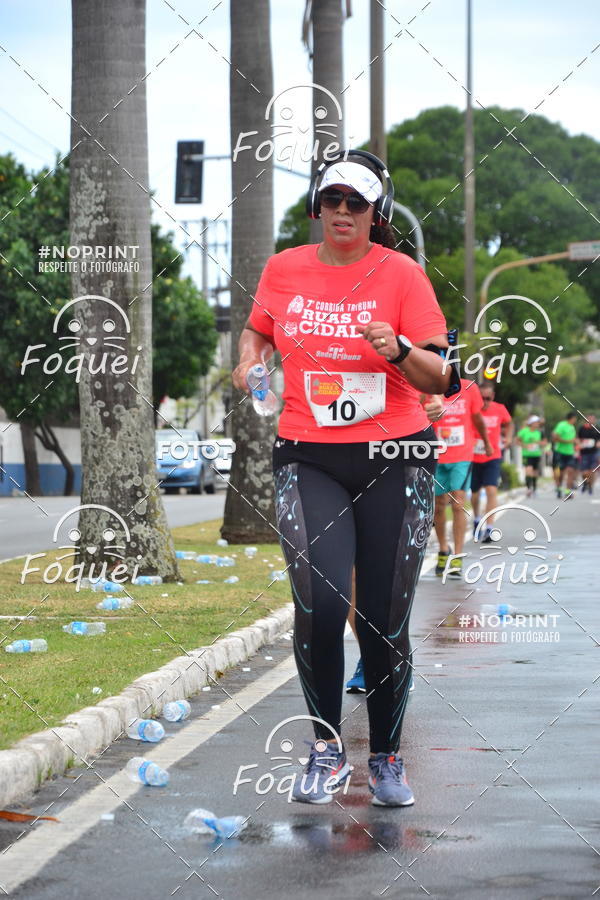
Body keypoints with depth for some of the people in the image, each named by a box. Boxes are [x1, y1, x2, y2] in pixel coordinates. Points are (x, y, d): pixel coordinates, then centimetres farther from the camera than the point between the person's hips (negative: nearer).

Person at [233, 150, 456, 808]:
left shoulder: (401, 273, -2)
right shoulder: (284, 269, 6)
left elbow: (438, 378, -3)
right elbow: (256, 329, 26)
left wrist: (400, 352, -23)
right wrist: (249, 359, 4)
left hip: (395, 460, -1)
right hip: (308, 458, 1)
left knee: (385, 620, 1)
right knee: (319, 606, -15)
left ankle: (386, 759, 19)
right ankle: (325, 751, 4)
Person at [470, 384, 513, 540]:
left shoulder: (500, 409, -4)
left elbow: (509, 423, 17)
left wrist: (508, 436, -1)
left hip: (492, 457, 0)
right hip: (473, 457, 0)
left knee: (491, 490, -17)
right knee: (474, 492, 14)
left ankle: (489, 528, -20)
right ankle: (476, 519, 42)